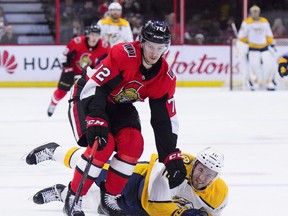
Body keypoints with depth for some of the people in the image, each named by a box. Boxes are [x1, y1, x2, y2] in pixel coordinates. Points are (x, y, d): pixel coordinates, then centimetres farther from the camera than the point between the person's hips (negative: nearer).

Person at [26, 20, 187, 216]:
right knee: (103, 145, -26)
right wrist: (96, 122, -45)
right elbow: (94, 86, -34)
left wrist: (172, 157, -15)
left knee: (133, 144, -18)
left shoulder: (166, 78, -14)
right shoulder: (123, 54, -32)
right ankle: (73, 197, -10)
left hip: (120, 105, 6)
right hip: (88, 96, -6)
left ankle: (110, 197, -1)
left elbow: (165, 120, -9)